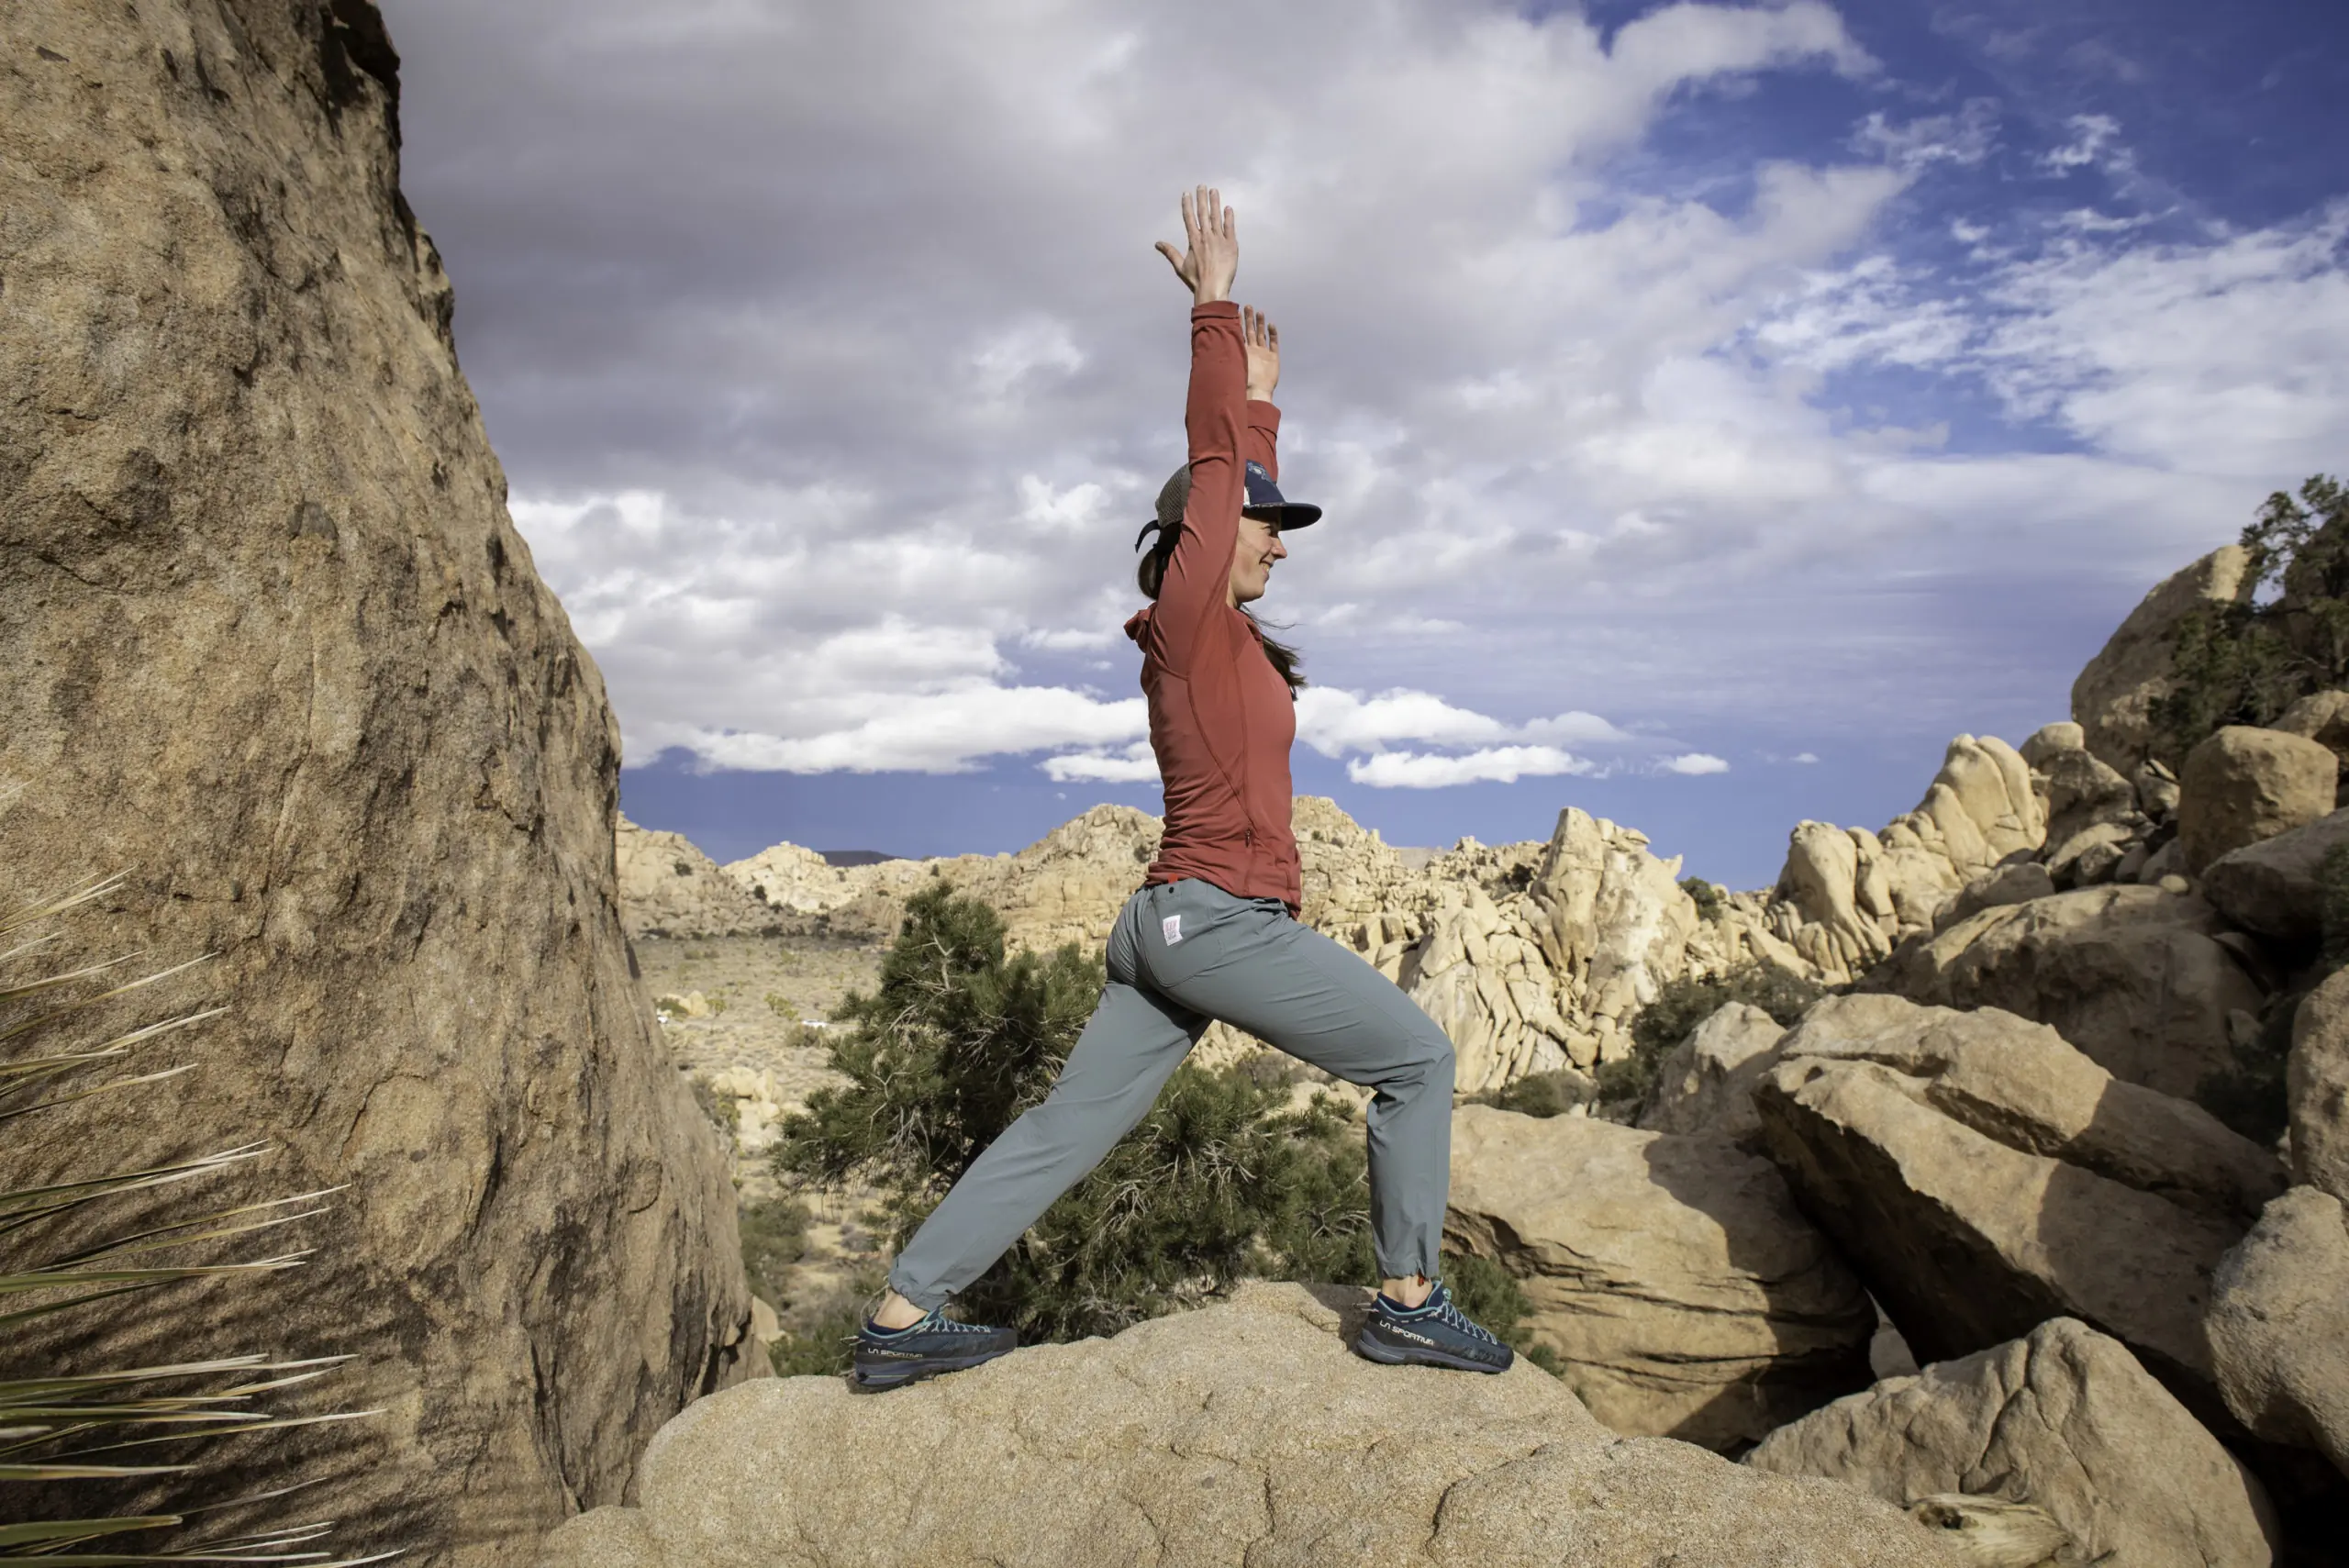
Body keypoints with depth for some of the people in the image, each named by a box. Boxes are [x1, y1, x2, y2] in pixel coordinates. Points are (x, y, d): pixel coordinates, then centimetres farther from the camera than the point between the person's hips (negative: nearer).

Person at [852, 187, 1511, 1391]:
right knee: (1417, 1061, 3)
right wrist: (1213, 309, -3)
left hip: (1168, 924, 9)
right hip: (1223, 921, -9)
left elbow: (1240, 480, 29)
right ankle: (1408, 1304, 9)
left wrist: (1261, 401, 34)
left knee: (1069, 1124, 10)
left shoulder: (1209, 630, 15)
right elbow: (1213, 465, -8)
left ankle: (901, 1318, 12)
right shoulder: (1191, 616, -8)